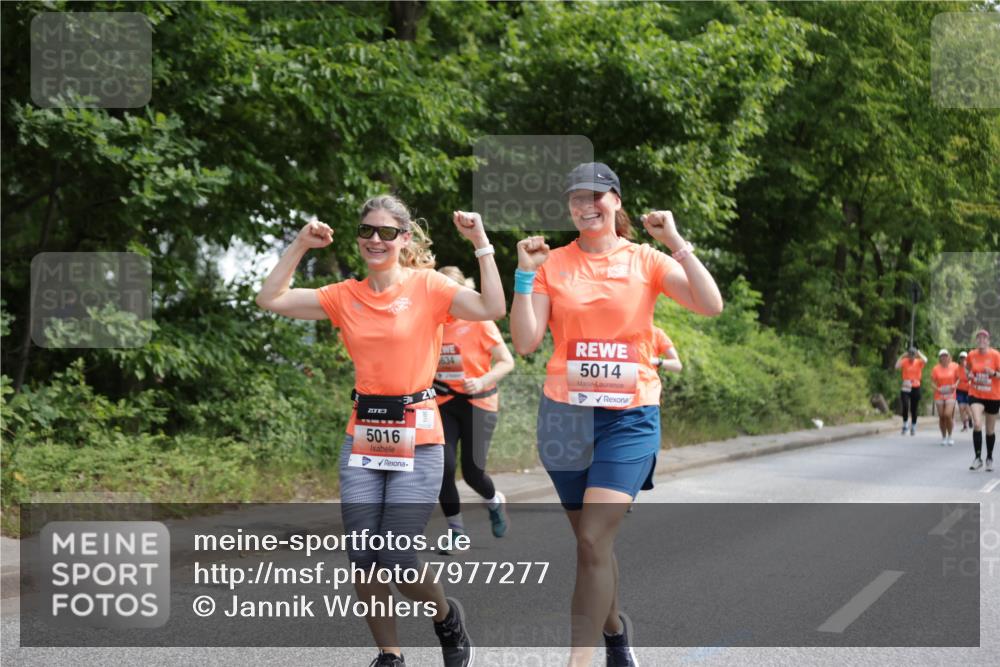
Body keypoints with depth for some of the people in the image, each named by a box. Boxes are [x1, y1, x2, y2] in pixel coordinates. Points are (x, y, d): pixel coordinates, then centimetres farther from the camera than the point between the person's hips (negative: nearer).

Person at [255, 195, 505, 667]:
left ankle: (448, 620, 24)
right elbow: (270, 299, 6)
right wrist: (300, 246, 3)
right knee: (363, 559, 1)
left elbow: (492, 308, -17)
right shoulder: (346, 296, 8)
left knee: (395, 561, -7)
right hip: (363, 440, 4)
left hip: (416, 441, -4)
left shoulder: (428, 286, -3)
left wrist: (481, 245, -17)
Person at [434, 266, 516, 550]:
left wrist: (483, 381, -23)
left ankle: (495, 502, 31)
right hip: (444, 404, 3)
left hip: (478, 403, -3)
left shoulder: (479, 322, -11)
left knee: (473, 472, -5)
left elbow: (507, 362, -8)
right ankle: (456, 531, 8)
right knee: (444, 466, -10)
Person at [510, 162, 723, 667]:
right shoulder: (552, 264, 4)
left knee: (594, 540, -16)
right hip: (566, 414, 2)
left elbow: (711, 305, -10)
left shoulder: (645, 260, 1)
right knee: (591, 538, 13)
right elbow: (525, 342, -2)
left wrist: (675, 242, -15)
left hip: (629, 415, -2)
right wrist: (525, 274, -9)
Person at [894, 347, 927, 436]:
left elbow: (925, 361, -21)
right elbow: (897, 367, -17)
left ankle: (913, 427, 22)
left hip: (916, 388, 1)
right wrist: (902, 356, -15)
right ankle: (904, 424, -1)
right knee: (905, 406, -18)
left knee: (914, 409, 9)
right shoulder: (904, 361, 0)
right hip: (905, 388, -1)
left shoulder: (919, 362, 1)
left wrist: (919, 354, -10)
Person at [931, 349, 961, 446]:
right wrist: (936, 388, -16)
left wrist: (955, 385, -10)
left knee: (948, 415, -15)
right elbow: (933, 381, 3)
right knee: (941, 416, 4)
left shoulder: (954, 366, 0)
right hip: (939, 395, 1)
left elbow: (958, 378, 9)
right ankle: (943, 437, 18)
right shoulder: (936, 368, -1)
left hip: (950, 395, -1)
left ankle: (950, 436, 2)